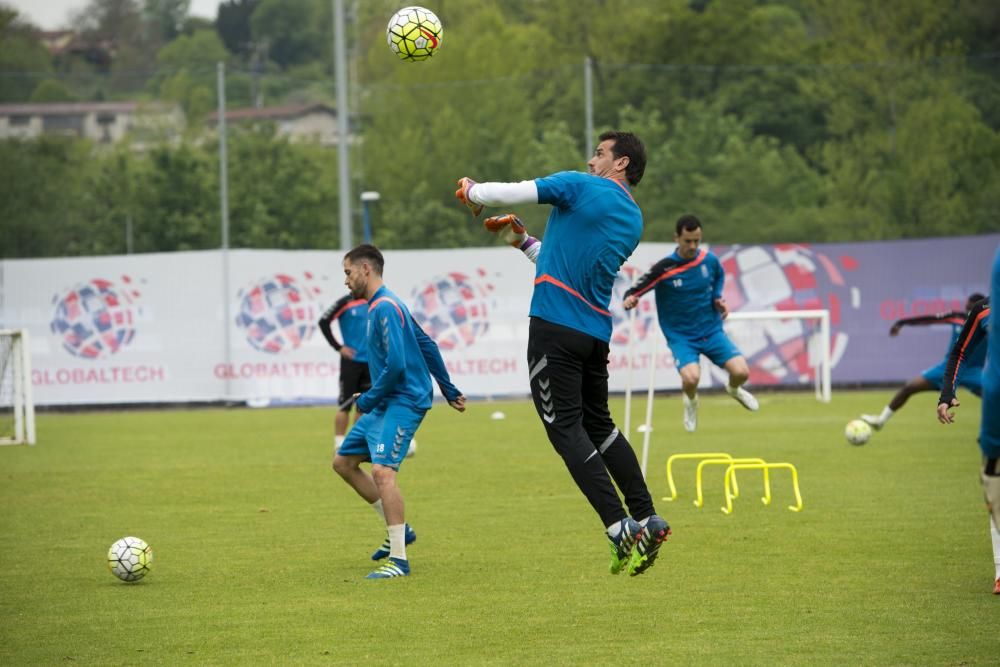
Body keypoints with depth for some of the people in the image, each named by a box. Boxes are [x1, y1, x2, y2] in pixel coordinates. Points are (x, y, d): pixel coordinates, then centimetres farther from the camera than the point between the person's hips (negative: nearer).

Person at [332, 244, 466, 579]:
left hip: (402, 401, -11)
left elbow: (396, 364, -24)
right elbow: (426, 345, 22)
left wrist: (368, 399, -12)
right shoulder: (381, 306, 16)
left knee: (382, 471, -22)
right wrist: (449, 390, 25)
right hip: (384, 404, 11)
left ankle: (399, 559, -21)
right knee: (343, 462, 13)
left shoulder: (385, 307, -17)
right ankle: (398, 530, 18)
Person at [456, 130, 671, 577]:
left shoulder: (582, 187, -4)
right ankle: (647, 520, 14)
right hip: (597, 331, 7)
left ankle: (620, 528, -14)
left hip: (556, 325, -7)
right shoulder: (633, 220, 17)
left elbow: (511, 193, -5)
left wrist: (473, 193, 15)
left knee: (565, 427, -5)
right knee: (599, 424, 19)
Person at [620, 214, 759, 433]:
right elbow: (634, 292, -12)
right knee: (691, 377, -30)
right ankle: (691, 401, 11)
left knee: (740, 371, -15)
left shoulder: (709, 261, -5)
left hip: (711, 331, 3)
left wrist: (718, 298, 3)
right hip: (681, 336, -3)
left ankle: (734, 389, 27)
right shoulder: (664, 268, -15)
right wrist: (629, 300, -34)